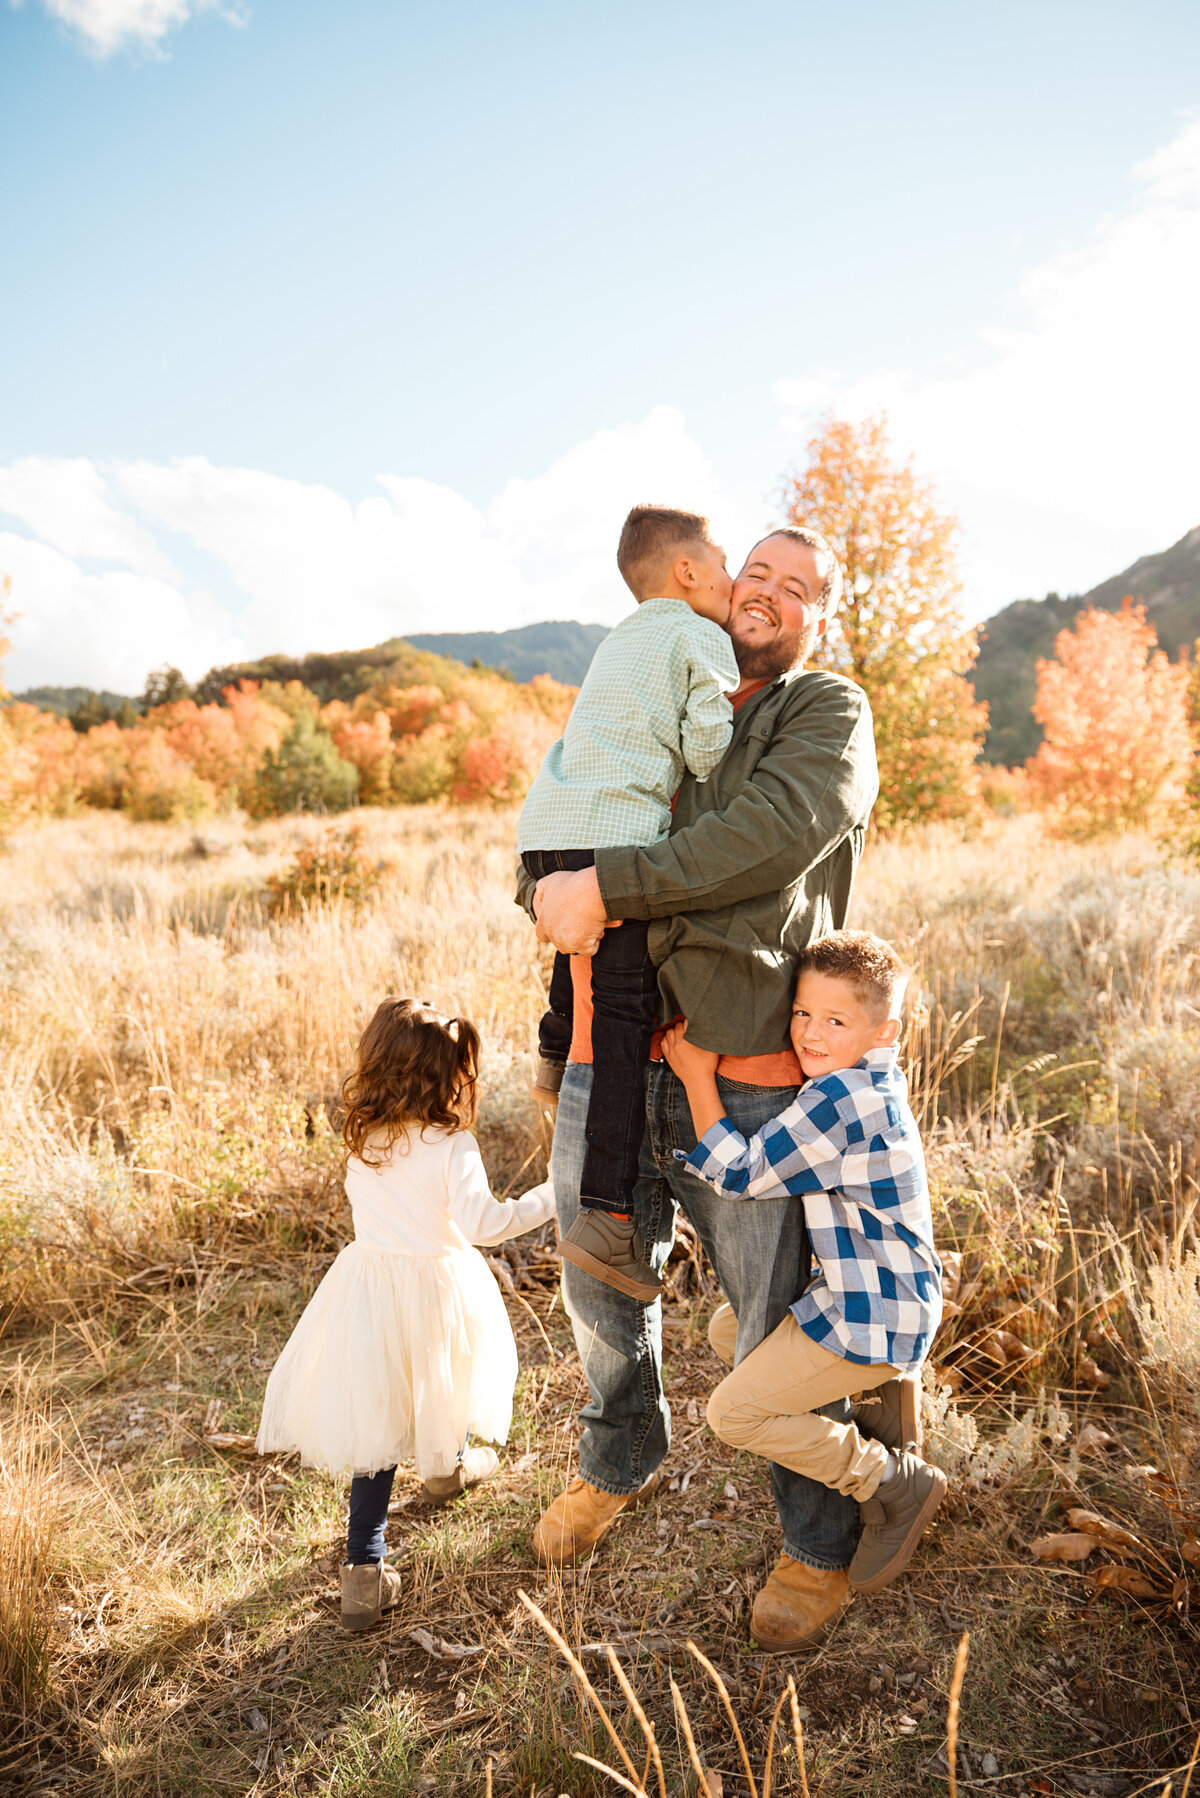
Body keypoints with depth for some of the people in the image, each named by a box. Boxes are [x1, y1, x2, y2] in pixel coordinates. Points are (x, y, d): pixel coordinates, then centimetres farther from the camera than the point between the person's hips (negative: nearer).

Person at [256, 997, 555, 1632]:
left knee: (377, 1418, 9)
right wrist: (553, 1194, -21)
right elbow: (480, 1221, -27)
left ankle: (364, 1569, 7)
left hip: (368, 1283, 3)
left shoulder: (362, 1136, -4)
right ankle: (444, 1467, 56)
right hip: (437, 1284, -3)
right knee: (440, 1383, 26)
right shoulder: (451, 1144, -21)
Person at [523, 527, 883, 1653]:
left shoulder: (829, 716, 3)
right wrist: (549, 893, -8)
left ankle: (821, 1546, 34)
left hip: (747, 1075, -5)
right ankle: (620, 1463, 51)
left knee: (779, 1329, 7)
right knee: (601, 1296, 21)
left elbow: (772, 838, -16)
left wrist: (605, 886, -19)